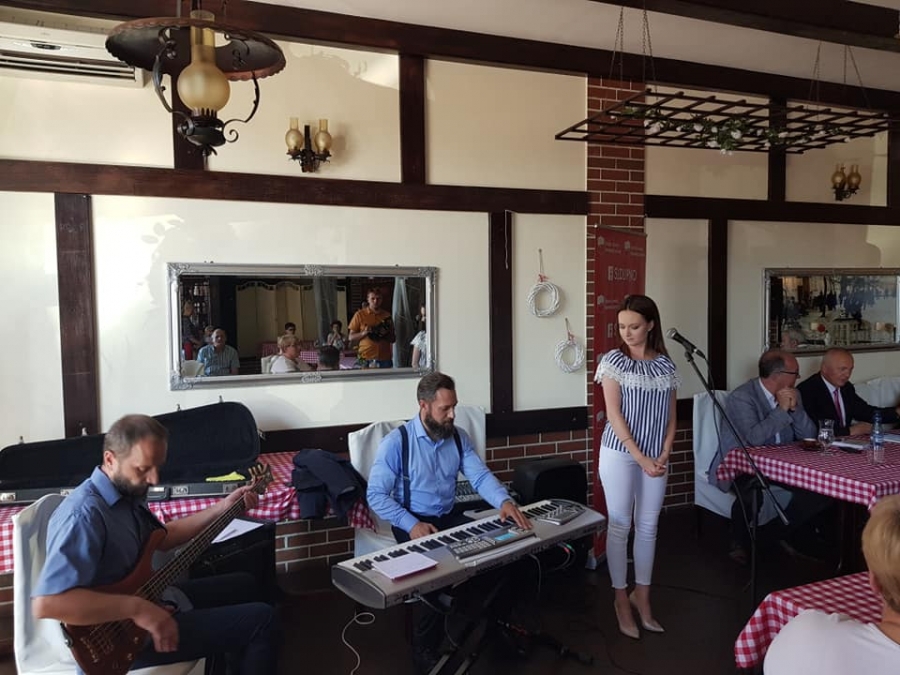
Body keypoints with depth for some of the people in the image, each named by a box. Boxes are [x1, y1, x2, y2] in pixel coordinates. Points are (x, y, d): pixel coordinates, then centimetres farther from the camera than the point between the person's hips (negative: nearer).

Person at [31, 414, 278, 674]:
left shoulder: (127, 492, 3)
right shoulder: (84, 514, -27)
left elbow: (161, 537, 17)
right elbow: (45, 603, -36)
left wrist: (221, 509, 10)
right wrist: (136, 608, -34)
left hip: (148, 596, 10)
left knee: (244, 585, 23)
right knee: (261, 620, -12)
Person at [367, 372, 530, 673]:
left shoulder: (459, 437, 3)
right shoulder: (396, 442, -14)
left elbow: (480, 475, -6)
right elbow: (376, 495, -15)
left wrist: (504, 500, -26)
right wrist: (411, 524, -26)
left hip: (449, 517, 5)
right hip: (413, 522, -5)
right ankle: (424, 649, -6)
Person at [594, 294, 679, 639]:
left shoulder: (666, 364, 5)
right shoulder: (613, 361, -7)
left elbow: (670, 415, 8)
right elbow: (614, 415, -11)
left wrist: (665, 453, -5)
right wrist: (640, 458, -14)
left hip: (656, 456, 4)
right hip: (620, 453, -3)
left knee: (648, 526, 11)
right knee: (620, 526, 4)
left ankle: (642, 595, 26)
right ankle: (621, 598, 19)